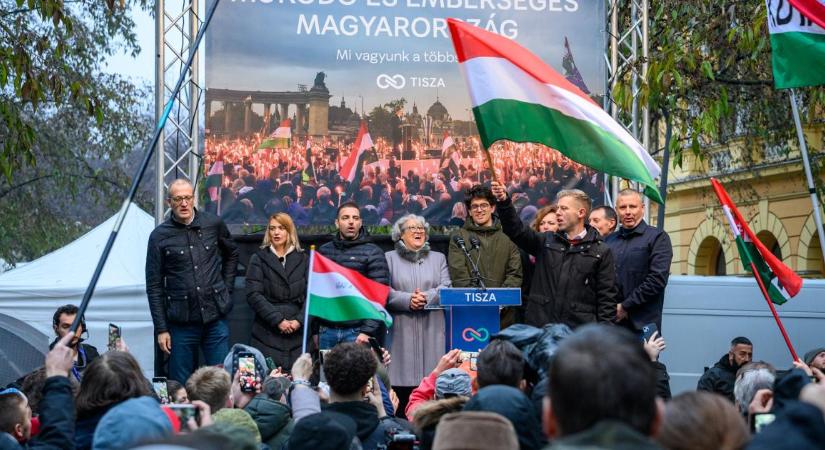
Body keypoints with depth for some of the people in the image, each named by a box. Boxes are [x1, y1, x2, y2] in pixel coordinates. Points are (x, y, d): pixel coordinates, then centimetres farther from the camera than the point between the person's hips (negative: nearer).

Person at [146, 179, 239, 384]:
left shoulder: (214, 224, 3)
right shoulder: (160, 236, -2)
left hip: (215, 318, 1)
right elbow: (154, 287, 1)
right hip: (181, 322, -1)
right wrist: (161, 329, -2)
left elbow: (232, 254, 23)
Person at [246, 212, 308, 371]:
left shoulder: (303, 259, 12)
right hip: (267, 333, -1)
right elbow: (254, 295, -3)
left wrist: (299, 320, -10)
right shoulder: (259, 259, 7)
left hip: (297, 333, 2)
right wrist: (278, 320, -12)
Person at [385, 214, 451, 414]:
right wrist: (407, 300, -14)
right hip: (402, 329, -2)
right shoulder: (389, 258, 11)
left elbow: (446, 288, 6)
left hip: (431, 329, 2)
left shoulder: (438, 258, 19)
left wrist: (427, 297, -12)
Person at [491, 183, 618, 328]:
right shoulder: (546, 242, 13)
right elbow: (516, 230, -1)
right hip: (540, 327, 3)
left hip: (579, 332, -3)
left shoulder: (601, 251, 4)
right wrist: (504, 202, -17)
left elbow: (607, 298, 1)